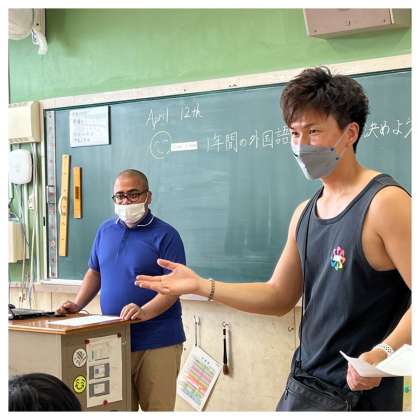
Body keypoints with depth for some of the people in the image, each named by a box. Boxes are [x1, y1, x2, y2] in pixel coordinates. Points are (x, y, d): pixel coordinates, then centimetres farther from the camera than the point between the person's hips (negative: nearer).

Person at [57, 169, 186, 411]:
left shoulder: (165, 235, -6)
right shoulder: (106, 230, 12)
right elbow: (94, 273, 21)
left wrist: (144, 313, -29)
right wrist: (77, 305, 6)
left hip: (157, 342, -5)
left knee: (157, 407, -2)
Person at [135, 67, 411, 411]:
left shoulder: (385, 202, -14)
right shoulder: (305, 213, 9)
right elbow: (279, 297, 13)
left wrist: (384, 353, -35)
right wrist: (202, 286, 4)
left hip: (361, 394, -7)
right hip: (304, 382, 8)